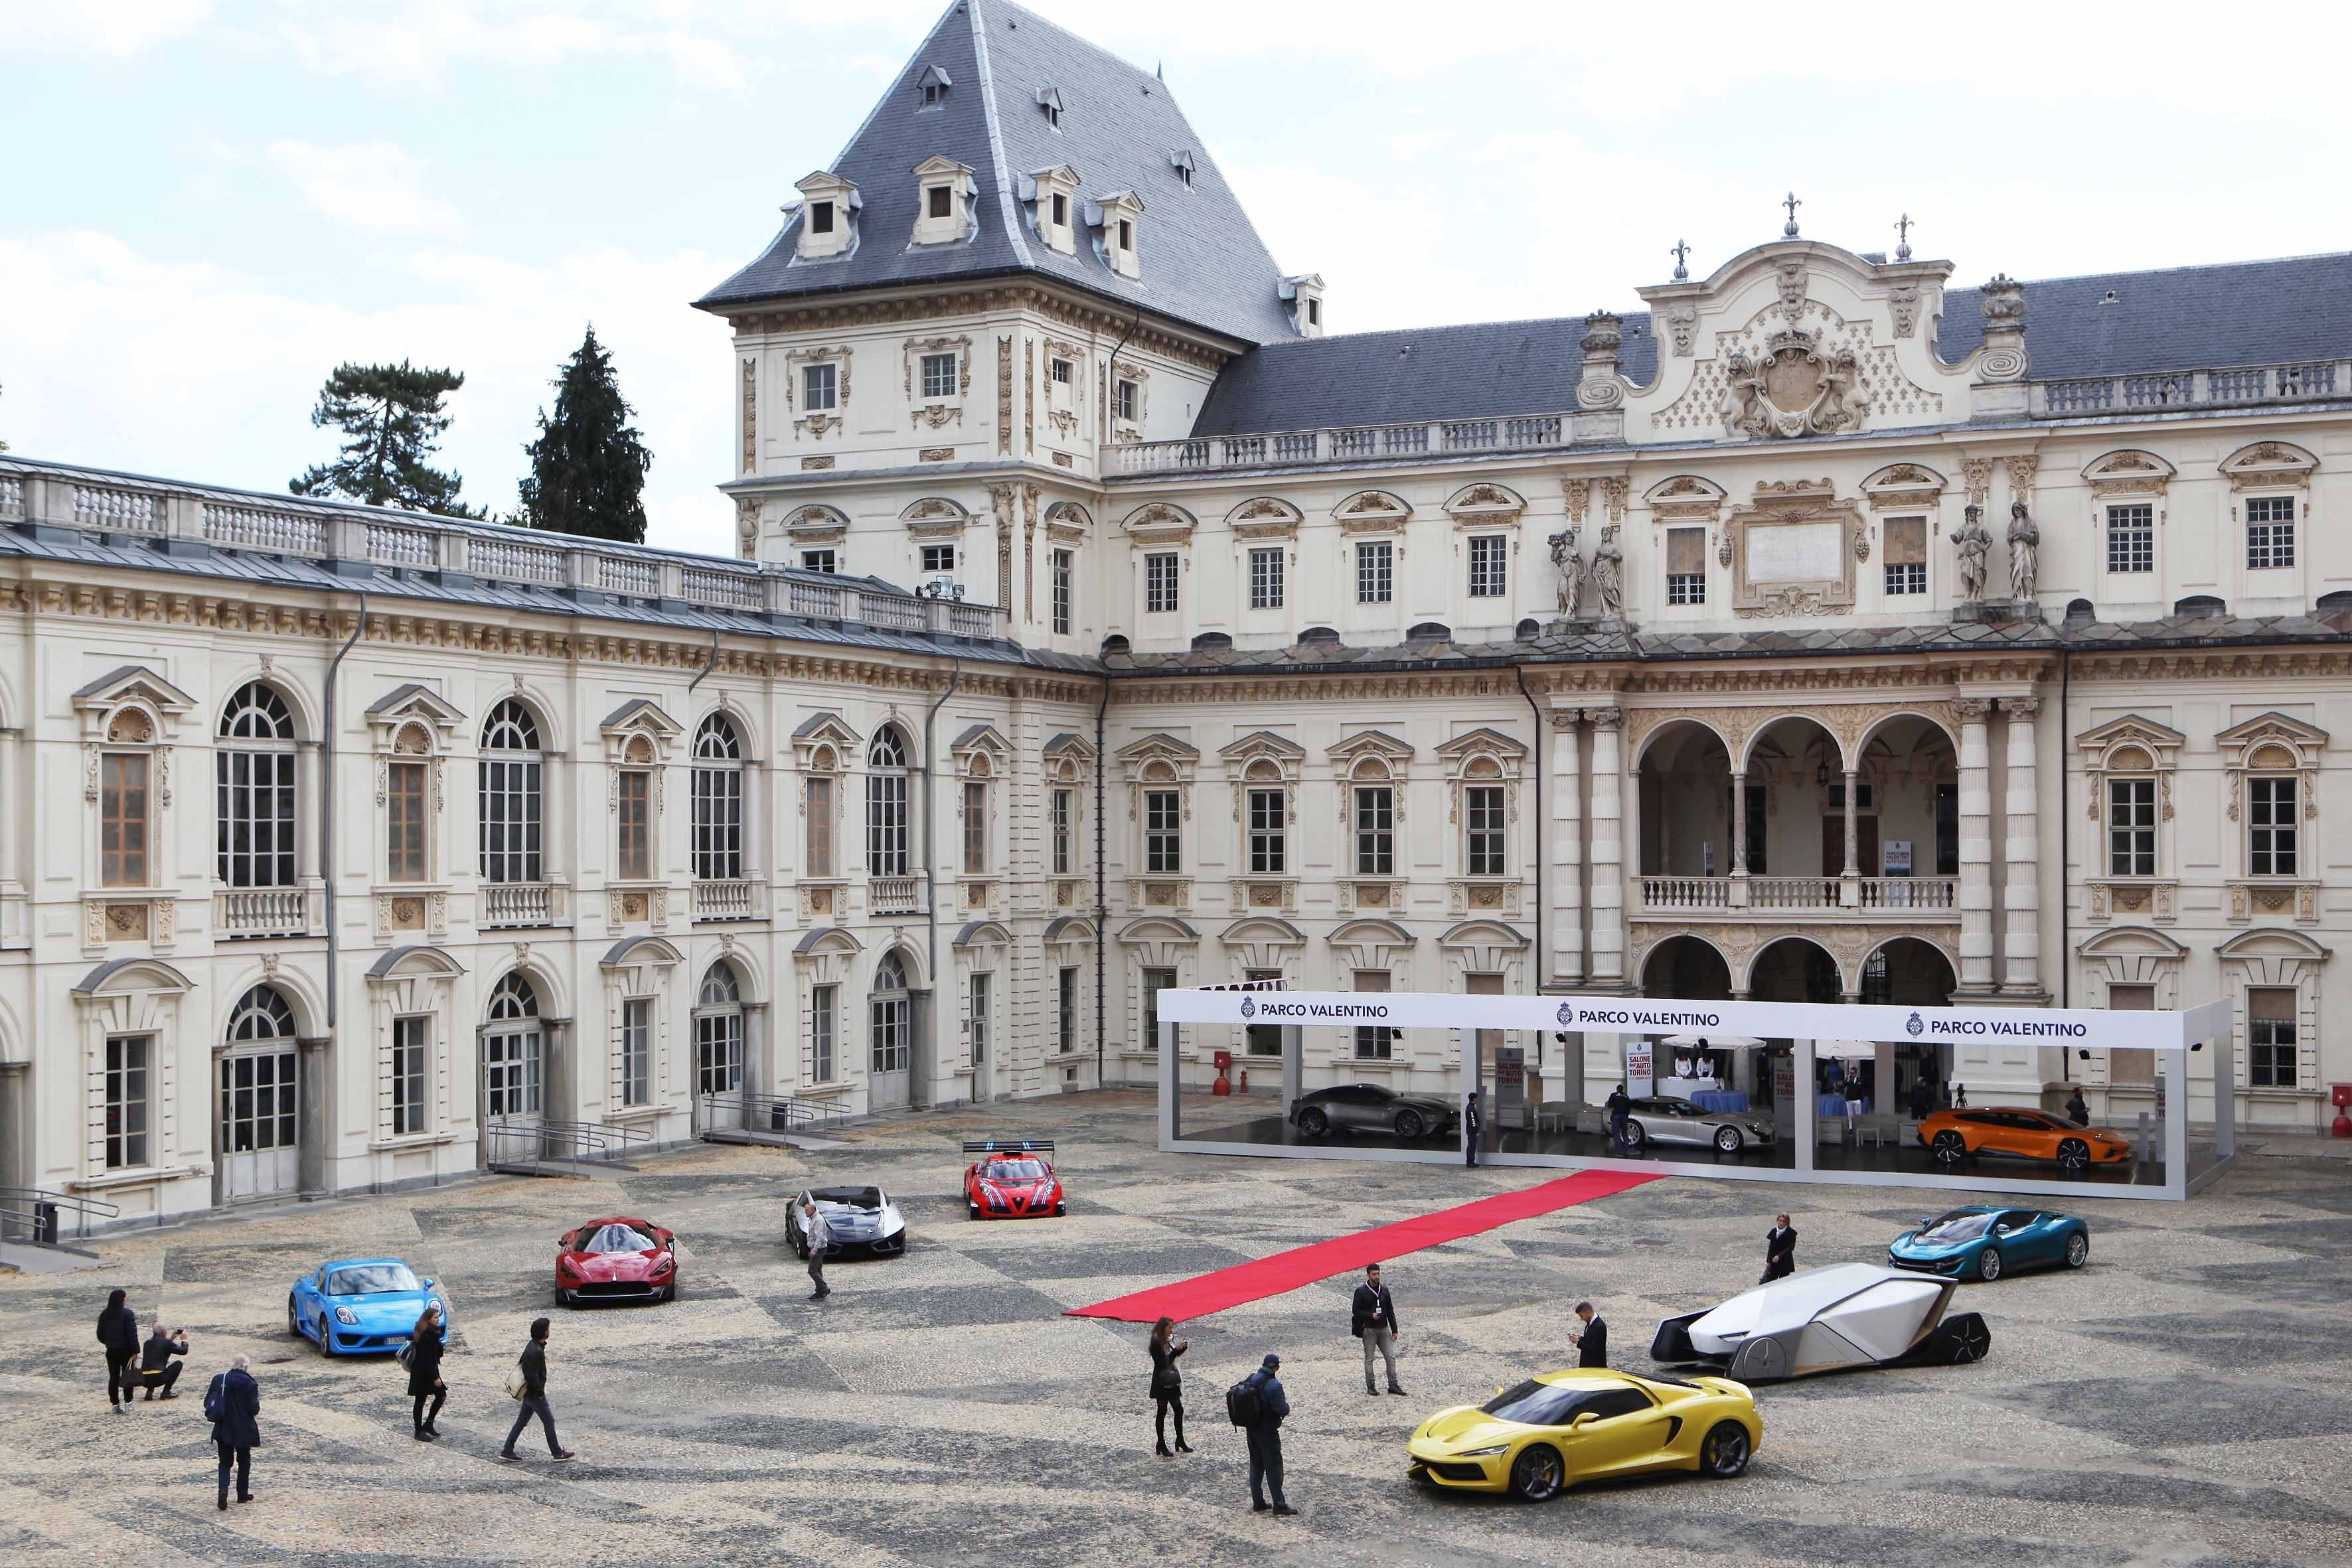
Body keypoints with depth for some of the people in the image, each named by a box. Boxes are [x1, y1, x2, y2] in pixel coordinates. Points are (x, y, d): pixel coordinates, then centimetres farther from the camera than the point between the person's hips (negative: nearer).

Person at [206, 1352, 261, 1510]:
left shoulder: (219, 1380, -3)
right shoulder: (250, 1384, -12)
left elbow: (208, 1403, 0)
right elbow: (254, 1408, -16)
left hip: (223, 1430, 2)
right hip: (244, 1430, -2)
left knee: (225, 1462, 11)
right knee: (244, 1461, 16)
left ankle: (223, 1490, -12)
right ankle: (243, 1494, 22)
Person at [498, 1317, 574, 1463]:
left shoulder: (532, 1346, 5)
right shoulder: (536, 1351, -27)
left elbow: (521, 1363, 17)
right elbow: (532, 1375, -28)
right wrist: (540, 1392, -17)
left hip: (529, 1392, 9)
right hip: (535, 1395, -9)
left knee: (521, 1422, 15)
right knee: (549, 1421, 4)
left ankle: (507, 1451, 19)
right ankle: (557, 1453, 14)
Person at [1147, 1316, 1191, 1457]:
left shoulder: (1169, 1340, 5)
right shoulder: (1156, 1344, -19)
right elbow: (1164, 1362, -24)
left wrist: (1183, 1347, 1)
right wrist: (1177, 1350, -24)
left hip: (1172, 1382, 8)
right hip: (1162, 1383, -8)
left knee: (1179, 1410, 12)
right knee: (1162, 1412, 3)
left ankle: (1180, 1441, 26)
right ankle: (1161, 1445, 13)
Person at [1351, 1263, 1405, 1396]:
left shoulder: (1384, 1290, 9)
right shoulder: (1361, 1291, -4)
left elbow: (1390, 1311, 13)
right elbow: (1356, 1311, -5)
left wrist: (1394, 1329, 10)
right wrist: (1370, 1316, -19)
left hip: (1383, 1329, 4)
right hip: (1369, 1329, -4)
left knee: (1391, 1357, 1)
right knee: (1369, 1359, 2)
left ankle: (1393, 1385, 6)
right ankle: (1370, 1387, 8)